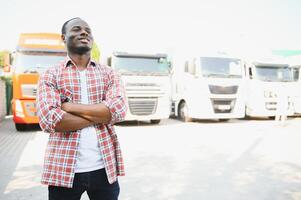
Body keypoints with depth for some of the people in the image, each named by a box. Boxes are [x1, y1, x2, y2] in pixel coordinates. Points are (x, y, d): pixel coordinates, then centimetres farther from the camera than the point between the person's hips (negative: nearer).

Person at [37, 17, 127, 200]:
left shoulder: (109, 74, 5)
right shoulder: (50, 76, 1)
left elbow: (118, 111, -12)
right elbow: (49, 121, -14)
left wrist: (69, 106, -13)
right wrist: (100, 115, -12)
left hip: (104, 168, 2)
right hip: (64, 169, -1)